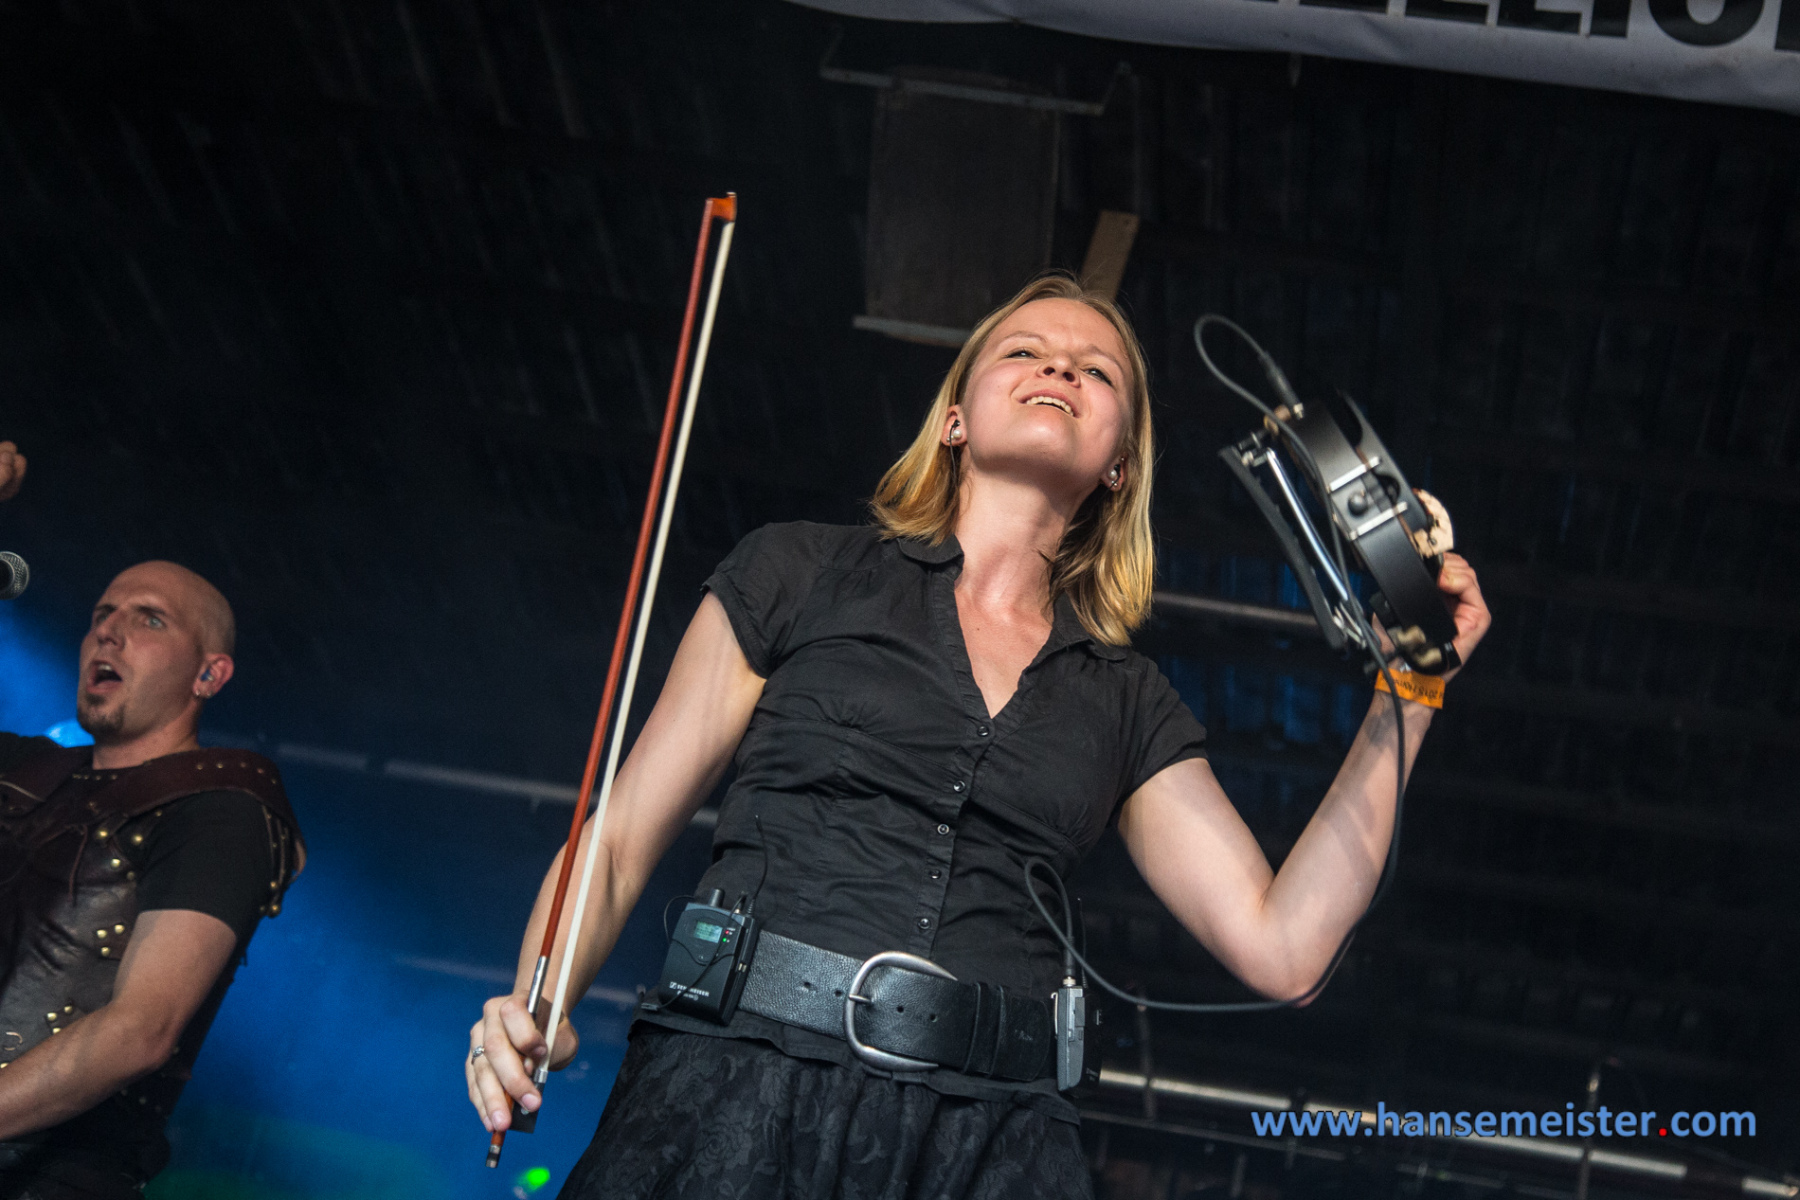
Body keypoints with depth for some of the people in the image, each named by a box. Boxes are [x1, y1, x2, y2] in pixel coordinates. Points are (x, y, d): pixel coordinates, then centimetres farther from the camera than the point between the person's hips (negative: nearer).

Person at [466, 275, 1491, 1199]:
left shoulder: (1130, 704, 17)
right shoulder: (801, 574, 11)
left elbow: (1283, 947, 9)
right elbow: (621, 843, 9)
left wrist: (1407, 697, 8)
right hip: (738, 1090, -3)